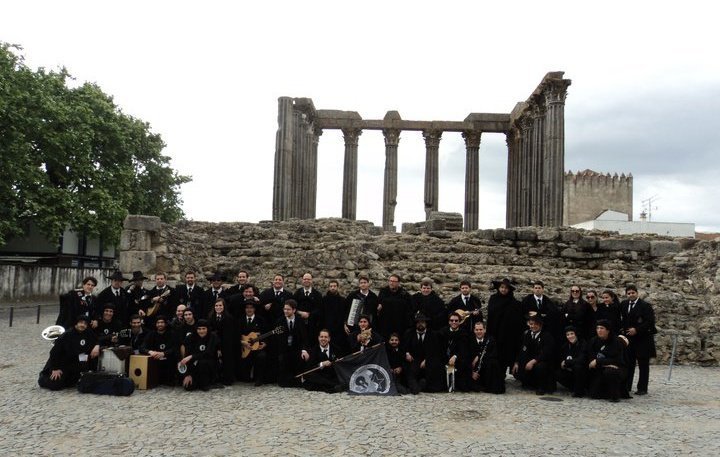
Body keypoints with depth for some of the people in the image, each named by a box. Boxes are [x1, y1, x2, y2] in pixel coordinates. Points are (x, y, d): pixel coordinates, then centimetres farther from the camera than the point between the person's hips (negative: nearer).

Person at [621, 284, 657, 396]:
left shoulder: (645, 305, -9)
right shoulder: (624, 304, 9)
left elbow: (649, 322, -14)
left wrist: (637, 330, -19)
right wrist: (623, 329, 5)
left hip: (642, 339, -5)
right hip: (629, 338, 5)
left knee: (643, 365, 2)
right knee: (628, 363, 9)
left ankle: (642, 388, 7)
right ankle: (626, 386, 15)